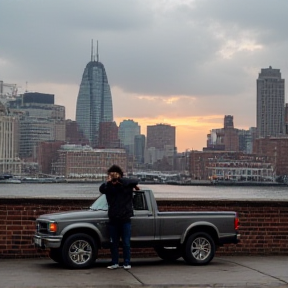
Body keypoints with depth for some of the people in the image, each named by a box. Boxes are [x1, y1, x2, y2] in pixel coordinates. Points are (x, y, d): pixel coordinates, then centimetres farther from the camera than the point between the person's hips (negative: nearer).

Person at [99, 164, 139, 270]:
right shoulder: (109, 187, 1)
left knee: (126, 243, 3)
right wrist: (108, 181, -38)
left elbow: (135, 181, -21)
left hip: (125, 219, -2)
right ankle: (115, 263, 18)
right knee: (114, 243, 9)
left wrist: (119, 179, -30)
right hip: (113, 219, 2)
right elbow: (101, 189, -19)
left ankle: (127, 263, 11)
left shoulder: (127, 185, -2)